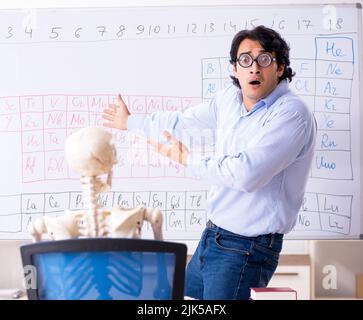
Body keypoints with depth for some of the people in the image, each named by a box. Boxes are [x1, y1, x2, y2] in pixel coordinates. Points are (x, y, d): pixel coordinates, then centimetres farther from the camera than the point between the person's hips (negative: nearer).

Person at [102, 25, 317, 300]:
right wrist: (130, 121, 34)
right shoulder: (229, 98, 4)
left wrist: (188, 159, -14)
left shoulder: (291, 113, -20)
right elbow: (182, 120, 21)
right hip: (213, 235, 8)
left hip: (247, 248, -8)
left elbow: (246, 173, -30)